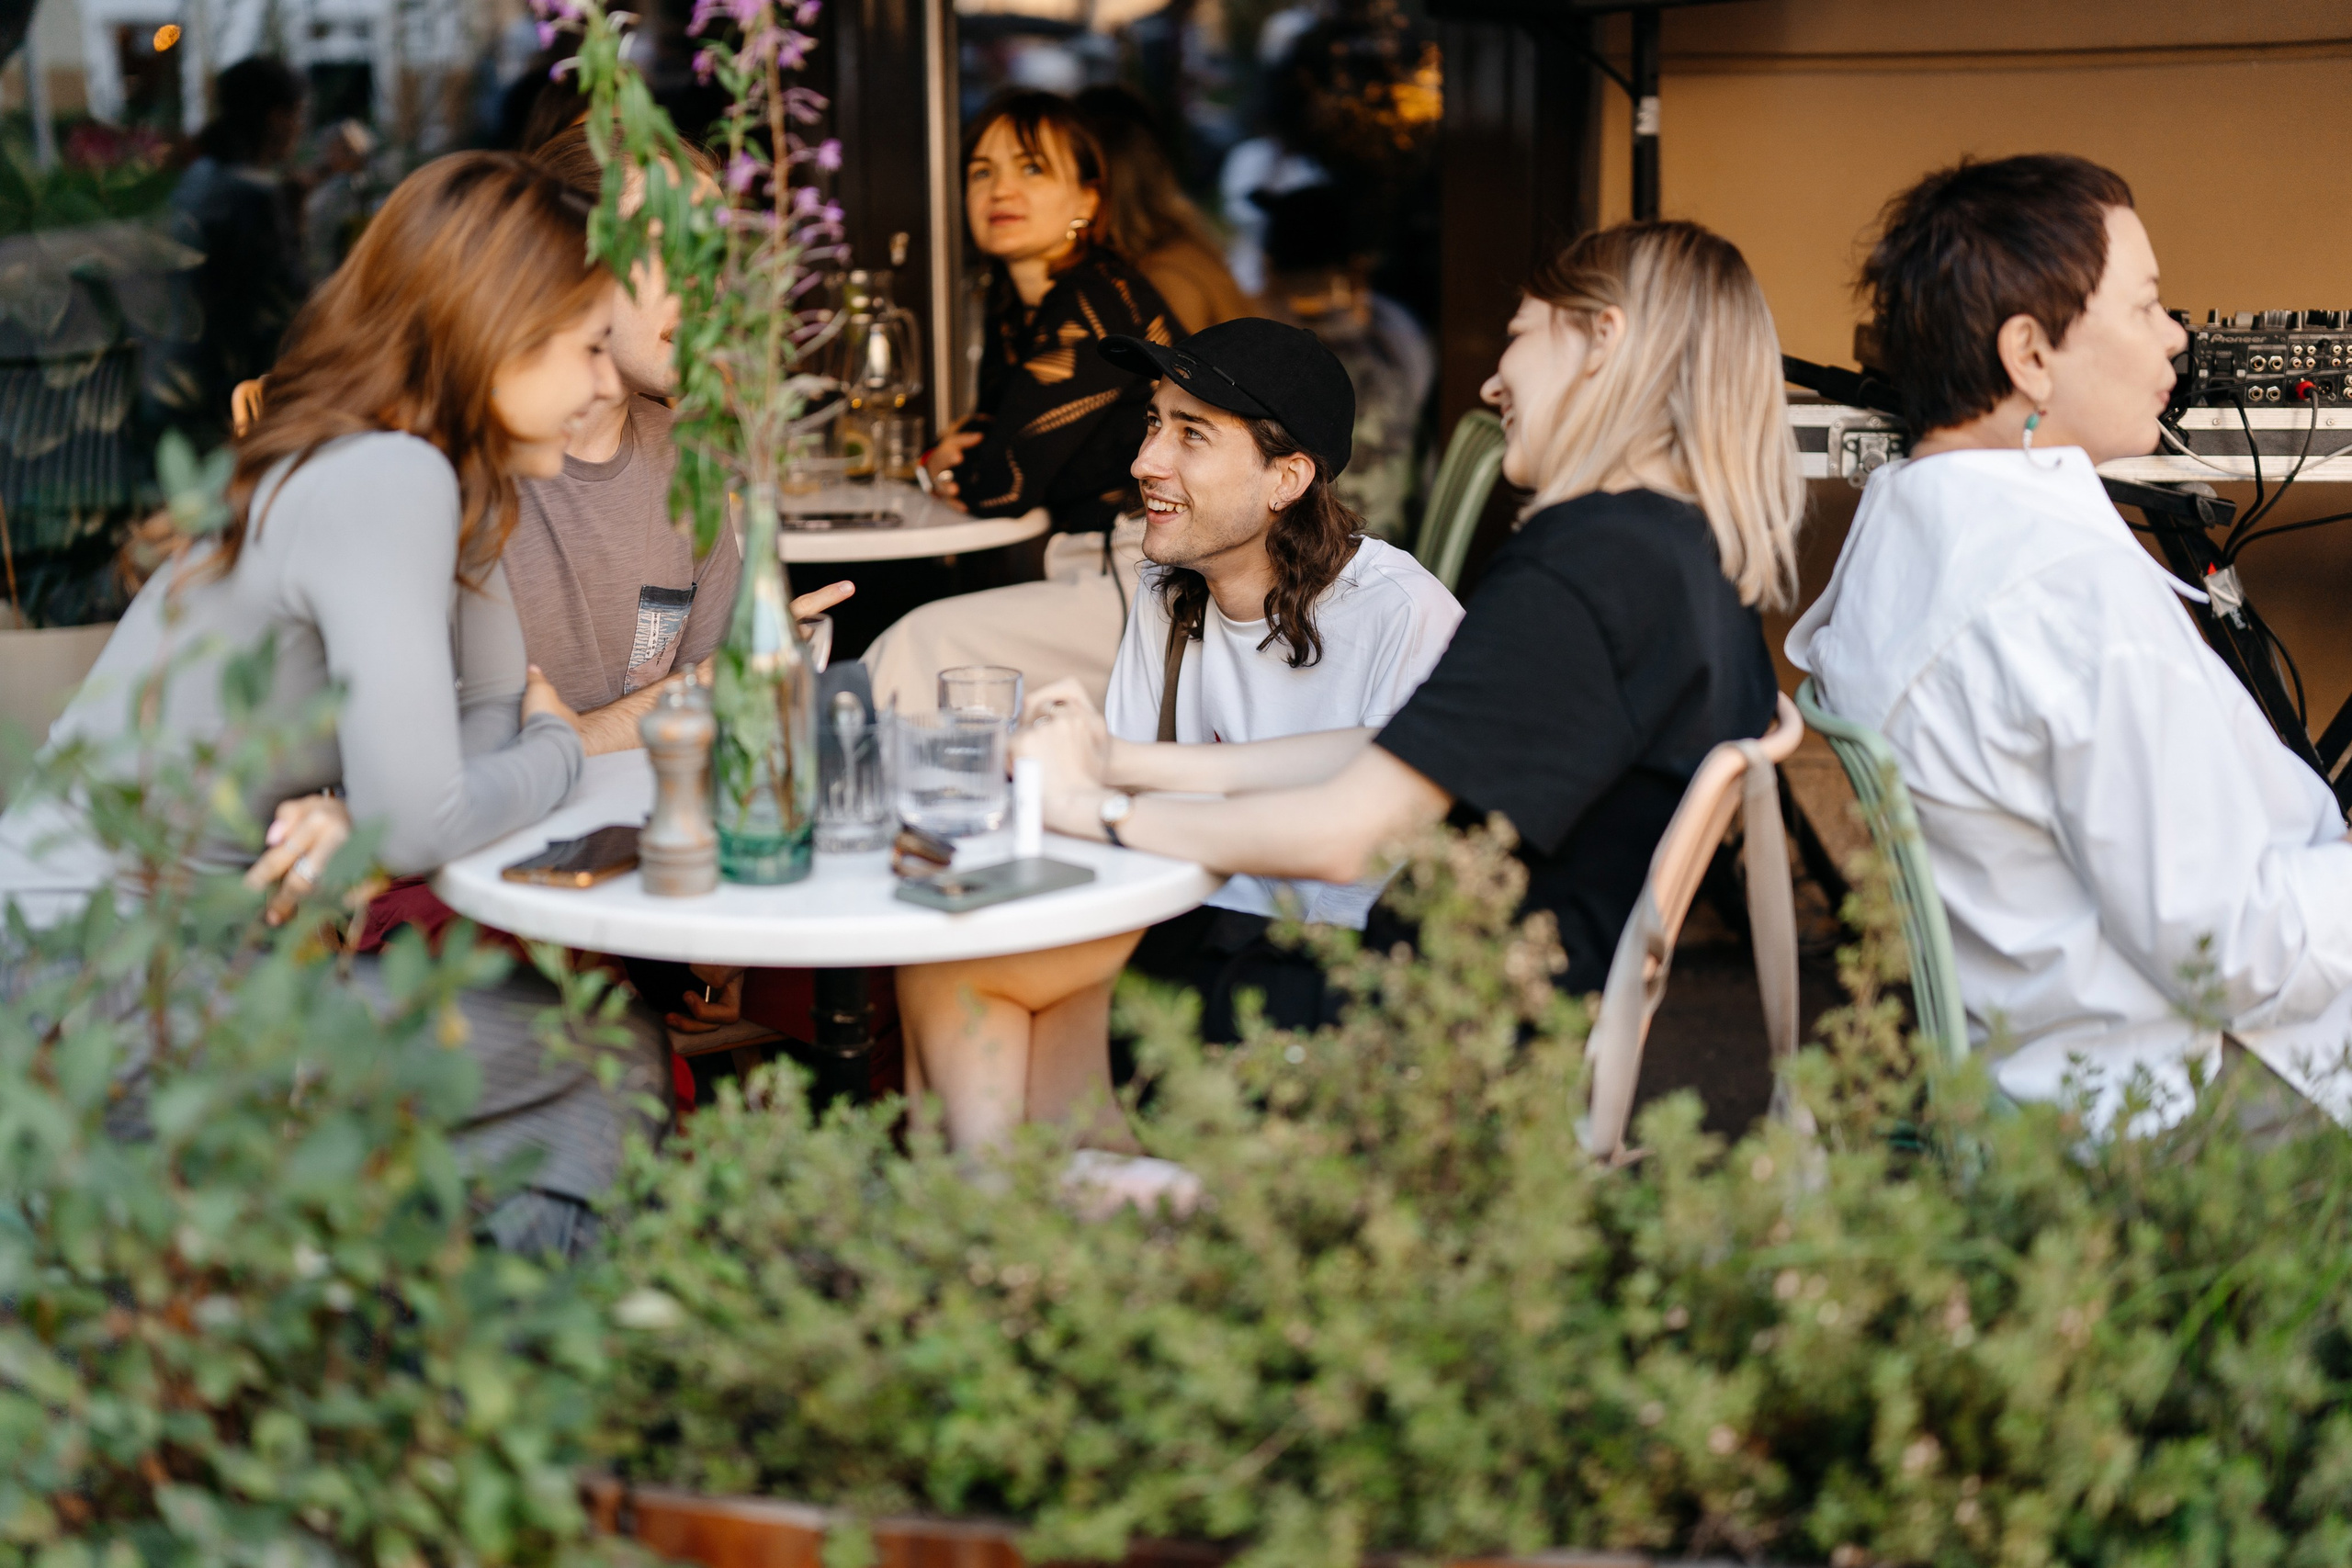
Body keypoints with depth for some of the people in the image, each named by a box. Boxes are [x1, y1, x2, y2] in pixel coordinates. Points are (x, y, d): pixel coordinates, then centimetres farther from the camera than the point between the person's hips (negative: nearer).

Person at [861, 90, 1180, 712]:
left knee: (930, 641, -19)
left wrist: (954, 471, 7)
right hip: (1098, 574, 9)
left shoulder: (1099, 303, -14)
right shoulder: (1014, 305, 14)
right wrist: (946, 456, 0)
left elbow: (1003, 485, -16)